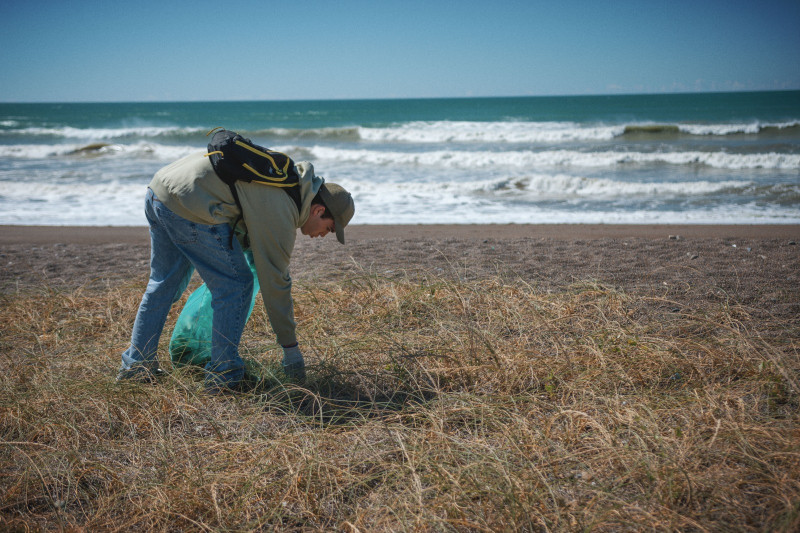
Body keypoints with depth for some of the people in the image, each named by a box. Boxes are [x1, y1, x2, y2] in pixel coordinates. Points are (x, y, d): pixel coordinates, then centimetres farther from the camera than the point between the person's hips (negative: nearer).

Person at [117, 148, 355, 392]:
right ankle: (223, 376, 9)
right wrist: (290, 347, 2)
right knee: (235, 285, 2)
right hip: (189, 207, -10)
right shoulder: (281, 215, -9)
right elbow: (275, 283, -6)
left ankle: (136, 364, 31)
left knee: (166, 283, 23)